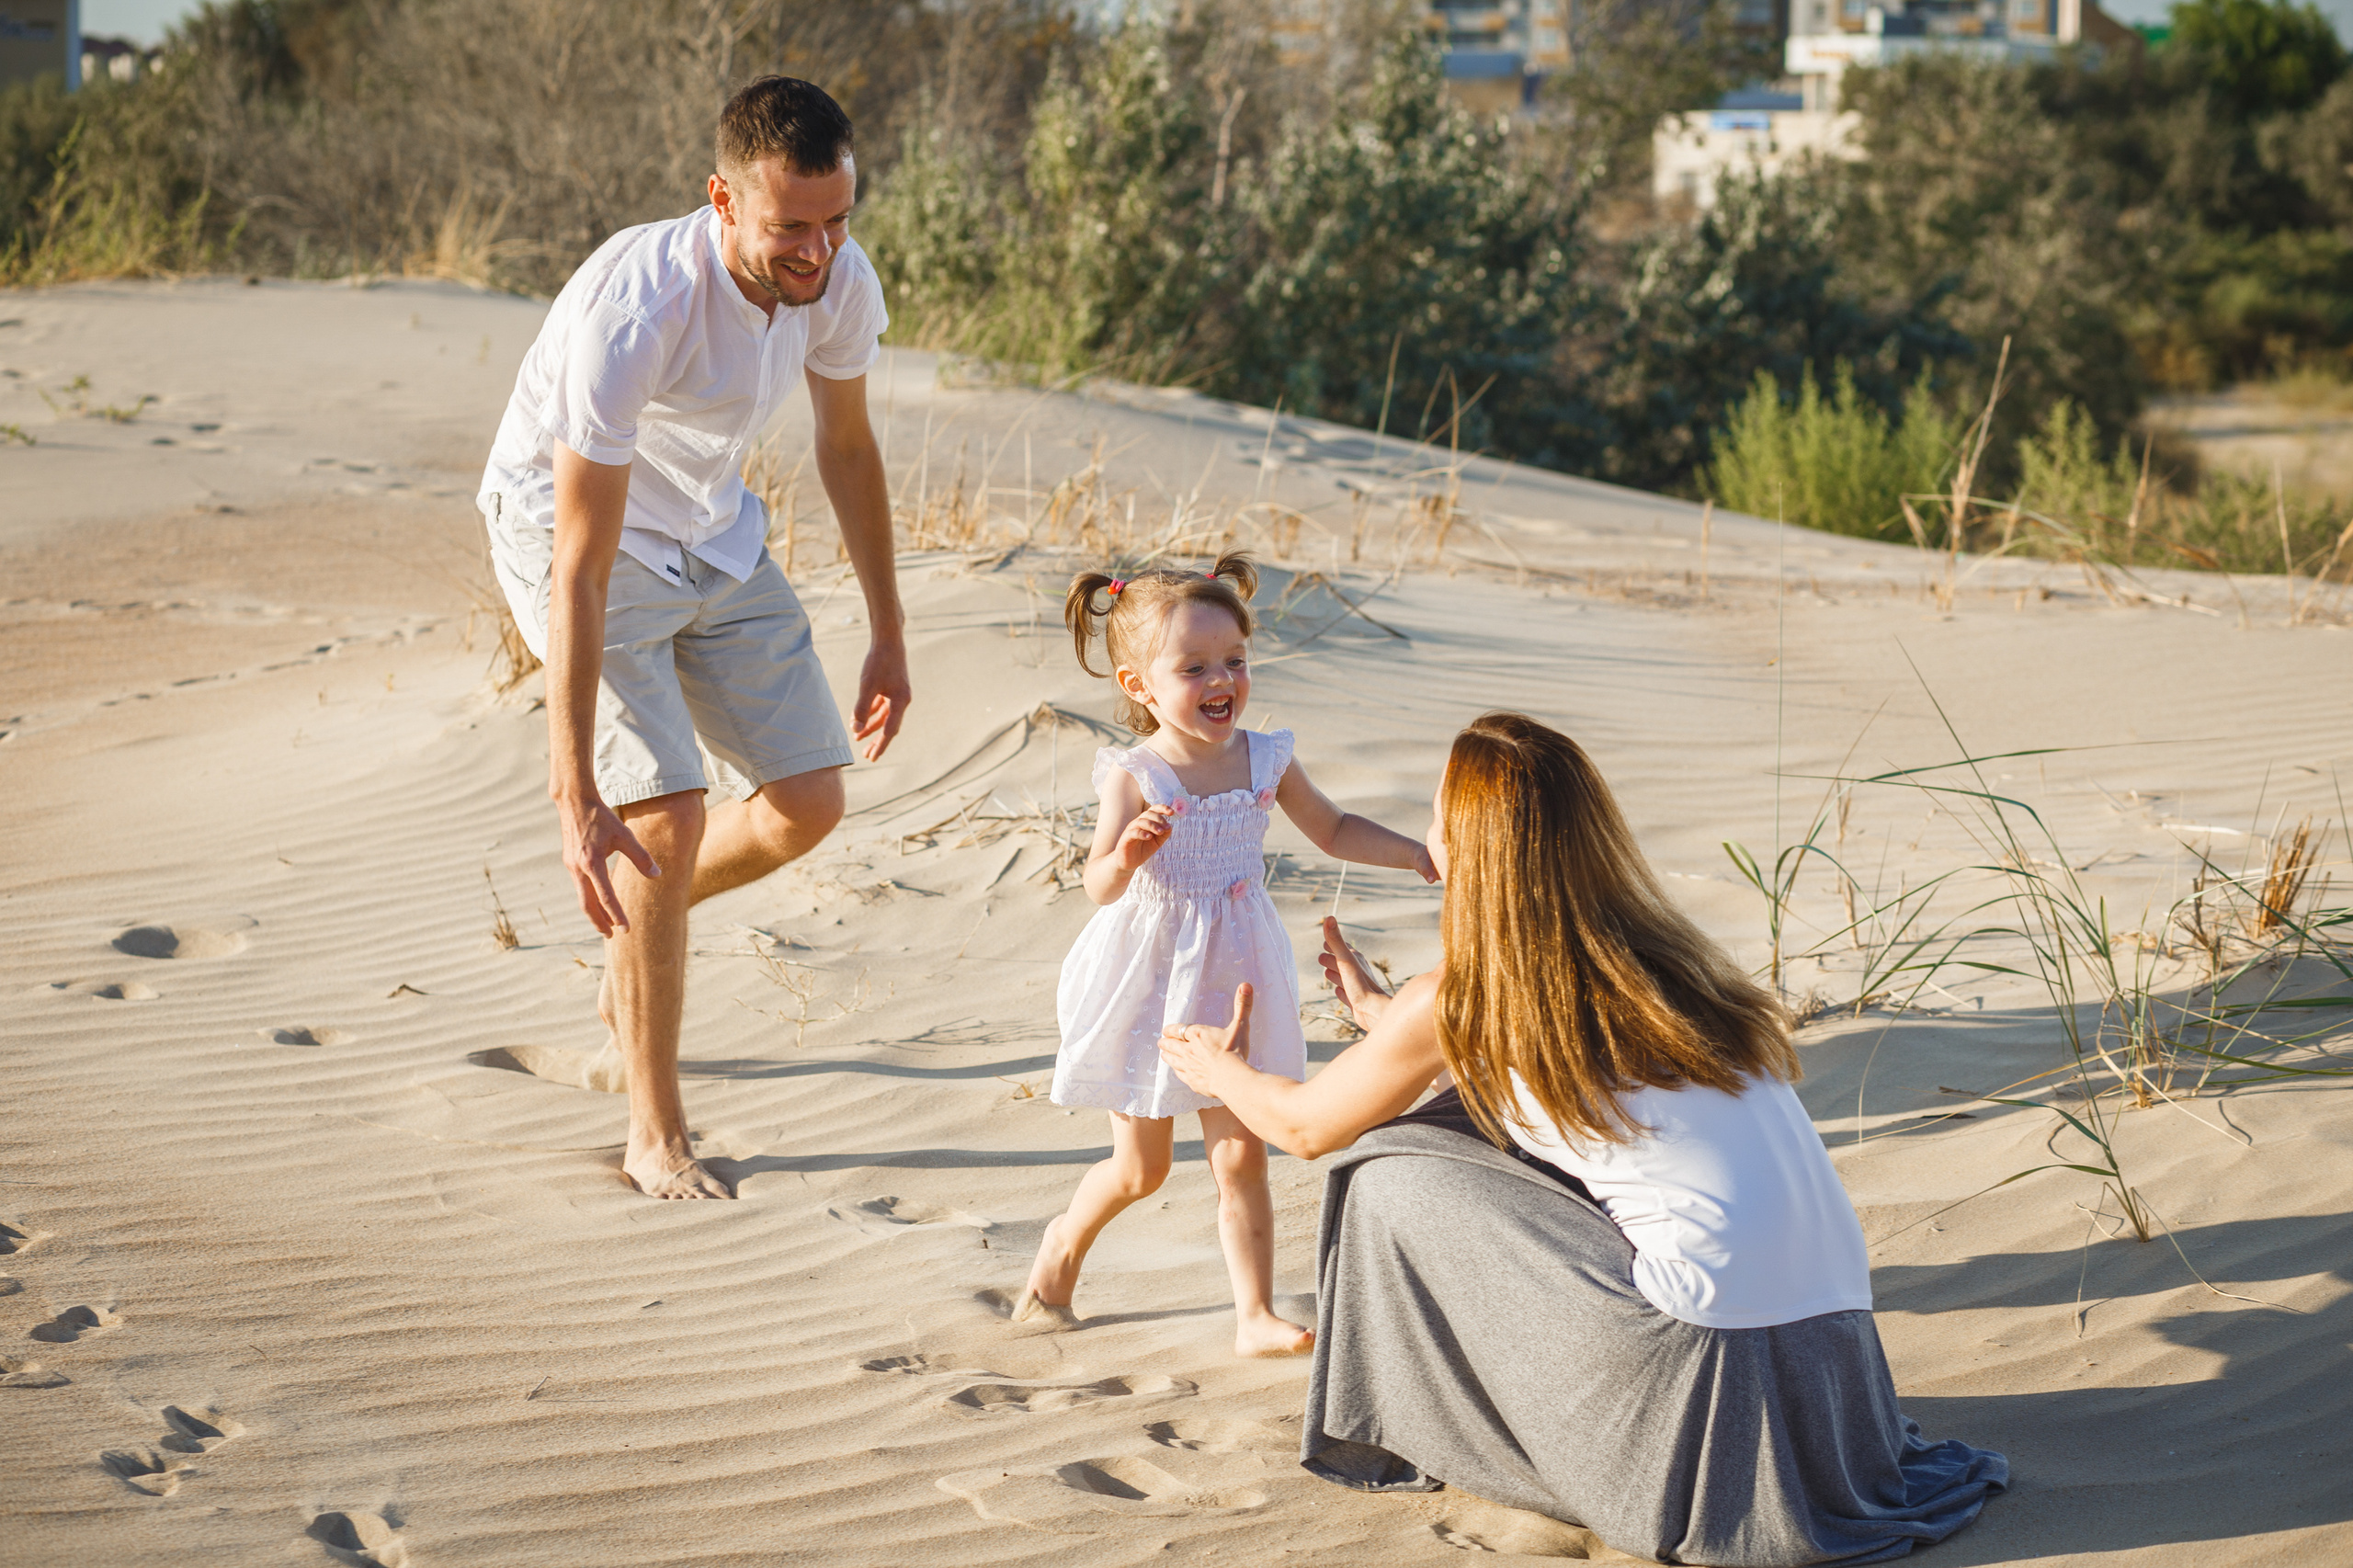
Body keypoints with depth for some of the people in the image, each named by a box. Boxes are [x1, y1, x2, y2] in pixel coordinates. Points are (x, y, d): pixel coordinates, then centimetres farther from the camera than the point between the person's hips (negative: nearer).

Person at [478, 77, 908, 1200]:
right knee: (666, 815, -17)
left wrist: (888, 636, 9)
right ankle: (656, 1137, -2)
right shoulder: (634, 311, -38)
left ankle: (637, 923, 34)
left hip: (713, 533, 6)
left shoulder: (842, 285, -18)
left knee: (806, 801, 2)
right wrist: (573, 798, -37)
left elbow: (846, 447, 4)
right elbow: (580, 570, -36)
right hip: (568, 530, -6)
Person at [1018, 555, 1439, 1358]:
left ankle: (1255, 1317, 11)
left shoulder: (1264, 760, -4)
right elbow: (1100, 886, -26)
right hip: (1149, 985, -4)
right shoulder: (1135, 776, -19)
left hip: (1231, 985, 4)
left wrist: (1417, 854, 0)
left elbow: (1333, 830, 11)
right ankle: (1065, 1242, 37)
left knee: (1241, 1158, 4)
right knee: (1140, 1169, 8)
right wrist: (1126, 854, -47)